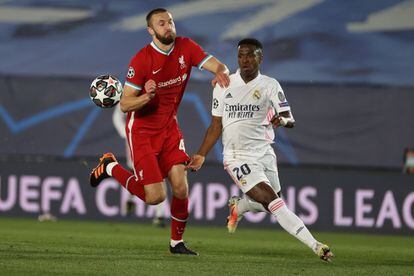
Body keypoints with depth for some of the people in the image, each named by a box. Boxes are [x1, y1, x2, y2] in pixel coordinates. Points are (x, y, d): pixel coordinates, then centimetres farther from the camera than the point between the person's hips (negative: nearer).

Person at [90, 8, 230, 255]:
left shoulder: (186, 47, -5)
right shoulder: (141, 60, -19)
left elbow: (218, 66, -12)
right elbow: (125, 105, -17)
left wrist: (221, 73, -36)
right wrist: (147, 96, -37)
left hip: (169, 128, 5)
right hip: (142, 131, -5)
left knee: (181, 187, -7)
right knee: (155, 196, -8)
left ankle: (177, 242, 14)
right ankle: (110, 167, 16)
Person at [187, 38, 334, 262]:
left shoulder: (270, 85, 0)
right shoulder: (224, 85, 3)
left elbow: (290, 120, -8)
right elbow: (216, 126, 11)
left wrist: (282, 120, -32)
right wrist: (201, 155, 7)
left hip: (263, 153, 3)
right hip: (238, 157, -3)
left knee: (270, 205, 8)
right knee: (273, 202, -18)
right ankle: (315, 246, -24)